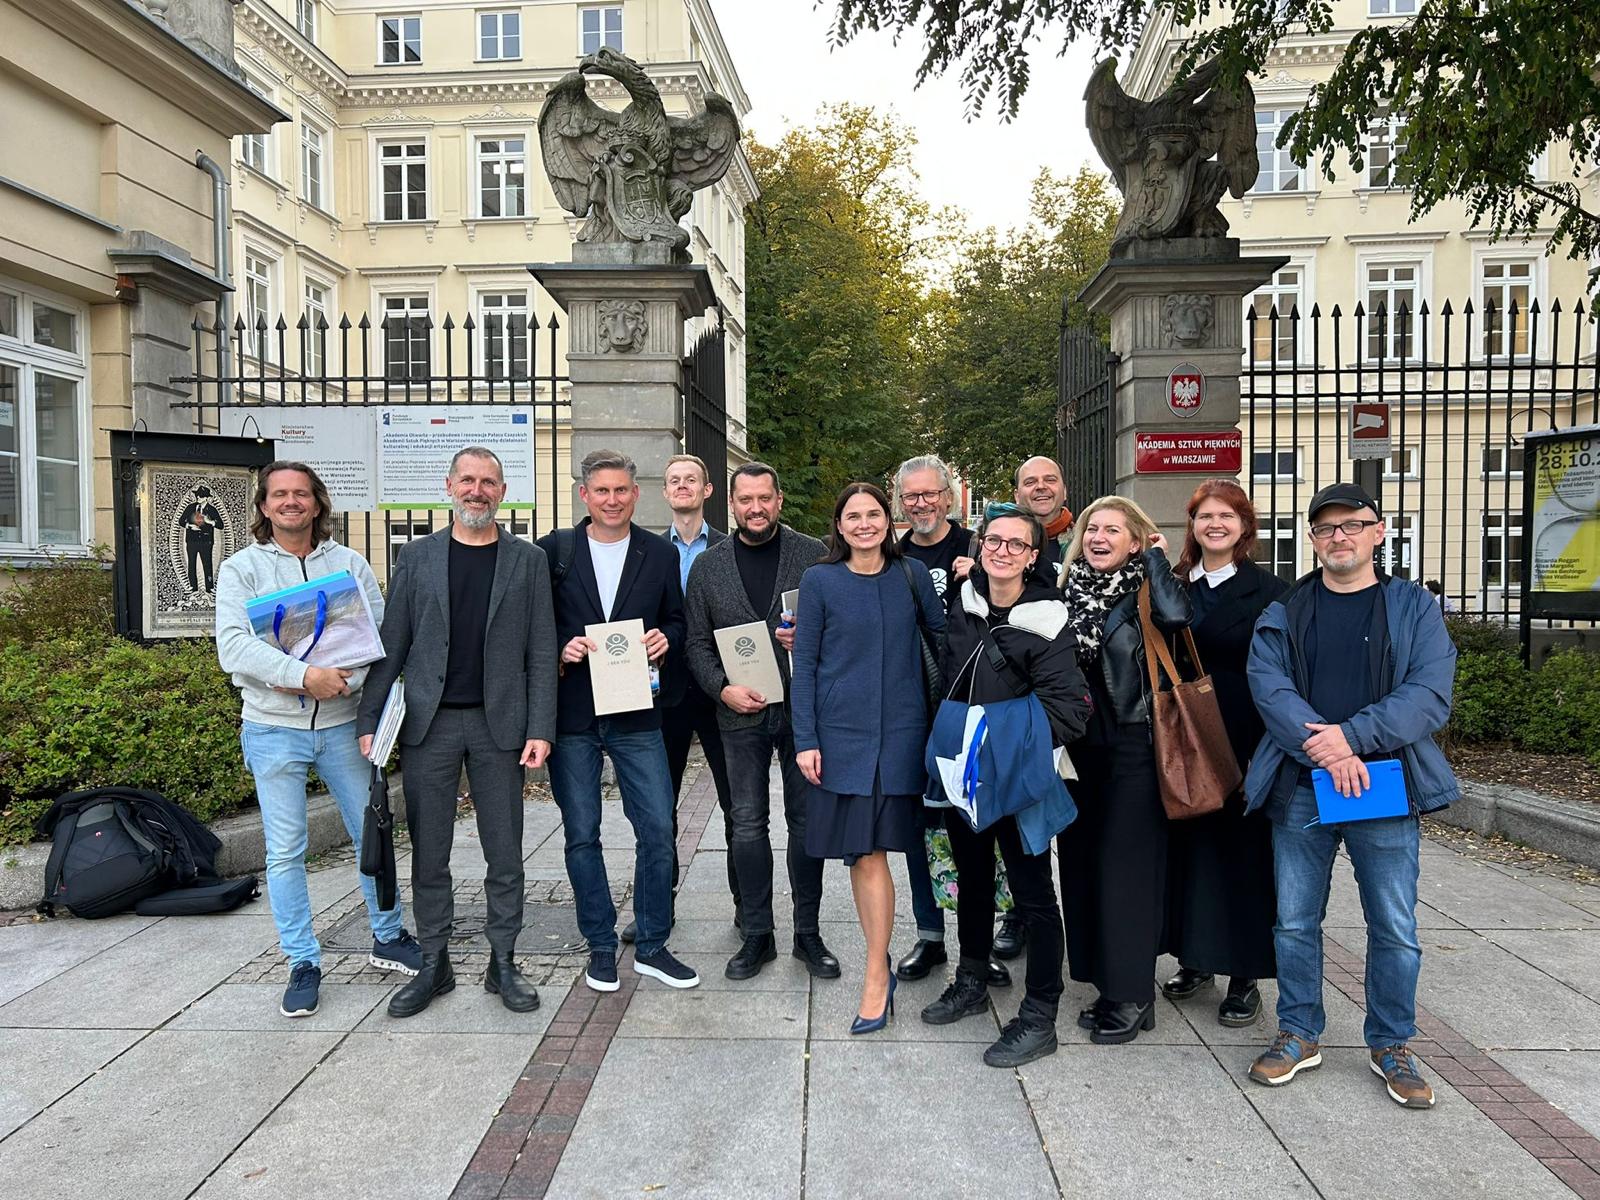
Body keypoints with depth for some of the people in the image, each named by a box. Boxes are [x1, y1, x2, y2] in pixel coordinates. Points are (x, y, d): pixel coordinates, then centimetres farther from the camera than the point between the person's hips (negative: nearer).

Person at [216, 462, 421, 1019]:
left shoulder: (349, 563, 5)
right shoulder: (241, 568, 1)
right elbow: (233, 645, -13)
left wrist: (345, 681, -19)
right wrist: (305, 676, -24)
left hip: (342, 724, 2)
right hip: (274, 729, -1)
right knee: (285, 852, 4)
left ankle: (388, 938, 28)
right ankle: (303, 963, 18)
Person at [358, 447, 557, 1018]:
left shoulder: (528, 560, 5)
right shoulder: (416, 557, 7)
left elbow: (541, 651, 1)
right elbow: (391, 645, 6)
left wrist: (540, 729, -6)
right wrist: (369, 721, -1)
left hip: (499, 724, -1)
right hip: (429, 723, 1)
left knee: (505, 854, 6)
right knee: (428, 854, 8)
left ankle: (503, 965, 20)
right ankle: (433, 965, 22)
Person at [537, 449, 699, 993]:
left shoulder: (661, 554, 6)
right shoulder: (554, 550, 2)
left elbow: (675, 621, 13)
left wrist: (664, 638, -8)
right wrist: (560, 647, -14)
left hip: (637, 714, 1)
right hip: (571, 714, 0)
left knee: (658, 830, 0)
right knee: (581, 835, 7)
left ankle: (652, 947, 17)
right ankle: (601, 946, 23)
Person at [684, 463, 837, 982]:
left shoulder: (813, 555, 1)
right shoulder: (707, 565, 6)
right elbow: (698, 643, 7)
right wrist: (723, 688, -8)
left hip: (803, 707, -1)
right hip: (742, 711, 1)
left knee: (806, 820, 7)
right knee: (748, 825, 7)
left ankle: (807, 932, 20)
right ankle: (756, 934, 20)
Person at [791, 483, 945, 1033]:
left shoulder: (912, 575, 4)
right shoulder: (819, 580, 0)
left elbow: (943, 636, 10)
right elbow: (804, 663, 0)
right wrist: (805, 739, -5)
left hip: (900, 730, 0)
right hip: (840, 731, 0)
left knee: (870, 850, -1)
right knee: (862, 851, 3)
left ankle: (876, 975, 9)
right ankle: (879, 962, 20)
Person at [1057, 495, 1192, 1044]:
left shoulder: (1143, 594, -5)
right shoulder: (1069, 591, 9)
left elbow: (1175, 616, -27)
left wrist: (1156, 557, -14)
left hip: (1132, 749, -5)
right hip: (1079, 746, 6)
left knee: (1125, 866, -2)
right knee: (1081, 863, 10)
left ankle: (1133, 997, 12)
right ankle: (1108, 985, 25)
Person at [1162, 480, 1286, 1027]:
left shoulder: (1269, 591, -2)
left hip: (1243, 744, -3)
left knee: (1241, 852, 2)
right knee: (1188, 844, 10)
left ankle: (1244, 977, 15)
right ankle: (1195, 957, 26)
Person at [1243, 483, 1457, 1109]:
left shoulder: (1416, 610, 3)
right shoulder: (1283, 613, 7)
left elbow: (1429, 696, -9)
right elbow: (1269, 687, -7)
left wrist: (1352, 736, -21)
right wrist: (1322, 747, -21)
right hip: (1300, 790, 1)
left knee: (1395, 928, 7)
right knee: (1295, 921, 10)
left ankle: (1392, 1046, 27)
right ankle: (1299, 1034, 27)